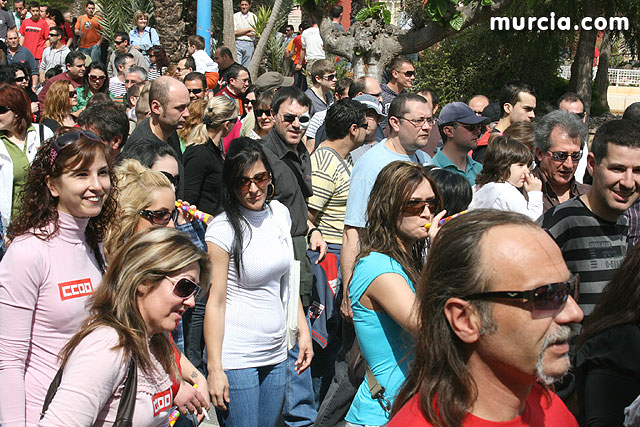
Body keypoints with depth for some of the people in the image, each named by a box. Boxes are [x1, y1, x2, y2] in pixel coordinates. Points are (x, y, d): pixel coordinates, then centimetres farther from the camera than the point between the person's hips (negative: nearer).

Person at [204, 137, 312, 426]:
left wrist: (302, 330, 12)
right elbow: (215, 301, -13)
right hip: (236, 358, -6)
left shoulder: (280, 213, 6)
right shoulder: (224, 228, -13)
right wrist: (214, 369, -15)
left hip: (276, 354, 6)